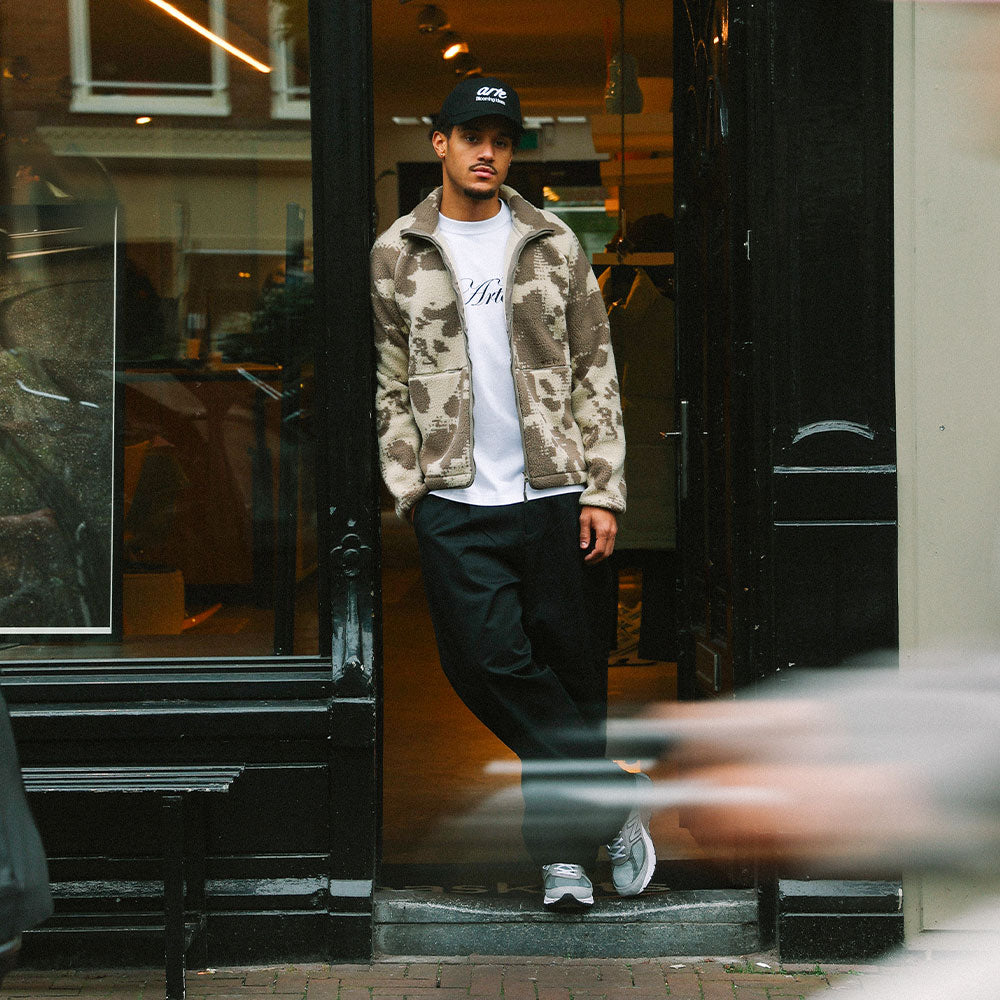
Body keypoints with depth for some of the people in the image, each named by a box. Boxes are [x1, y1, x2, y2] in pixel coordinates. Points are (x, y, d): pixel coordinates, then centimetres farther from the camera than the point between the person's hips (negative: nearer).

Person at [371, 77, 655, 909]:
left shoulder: (554, 246, 8)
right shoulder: (396, 256, 7)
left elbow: (596, 374, 7)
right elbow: (390, 385, 9)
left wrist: (603, 491, -1)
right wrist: (412, 489, -1)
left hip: (555, 493, 1)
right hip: (455, 504, 0)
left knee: (572, 667, 2)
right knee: (486, 660, -14)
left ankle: (564, 847, 15)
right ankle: (613, 800, -3)